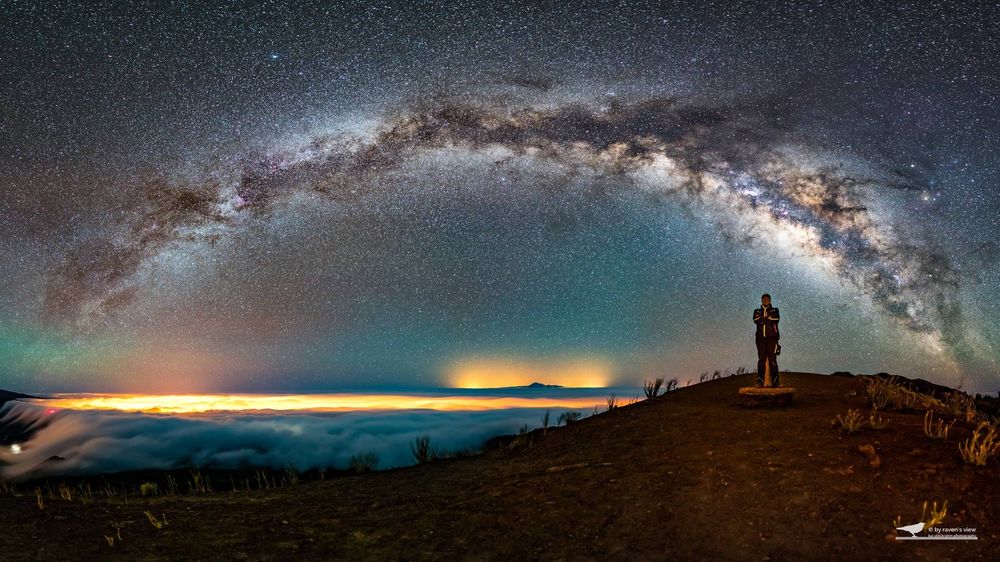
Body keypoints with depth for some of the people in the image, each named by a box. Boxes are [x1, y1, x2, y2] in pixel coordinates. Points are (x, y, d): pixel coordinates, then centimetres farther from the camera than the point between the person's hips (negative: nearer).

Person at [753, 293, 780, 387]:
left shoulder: (774, 310, 14)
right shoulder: (757, 311, 17)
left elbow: (776, 319, -7)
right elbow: (756, 320, -4)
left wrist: (762, 319, -4)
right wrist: (768, 319, -8)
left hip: (772, 337, -1)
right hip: (761, 338, 1)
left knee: (772, 359, -9)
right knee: (761, 359, -4)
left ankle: (775, 381, -10)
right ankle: (760, 380, -6)